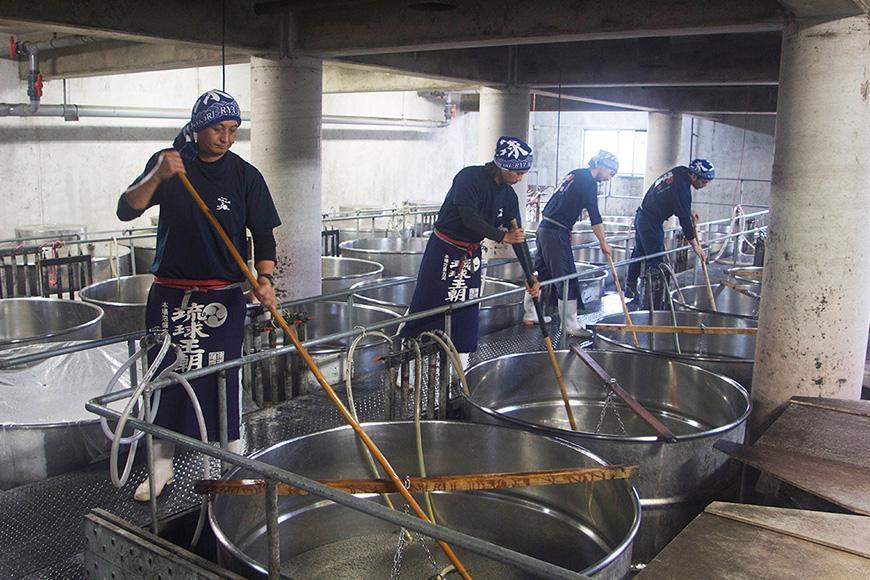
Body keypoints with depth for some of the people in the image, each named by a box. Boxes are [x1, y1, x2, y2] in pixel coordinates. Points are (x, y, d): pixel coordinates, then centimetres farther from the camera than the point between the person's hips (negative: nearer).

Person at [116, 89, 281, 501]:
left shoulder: (245, 175, -2)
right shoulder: (167, 162, 1)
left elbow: (263, 234, -1)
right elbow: (126, 211, -8)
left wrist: (265, 278, -18)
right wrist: (157, 176, -25)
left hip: (223, 296, -1)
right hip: (170, 293, 2)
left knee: (221, 377, 0)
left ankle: (234, 461, 18)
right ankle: (162, 463, 22)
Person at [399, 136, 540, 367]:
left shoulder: (509, 196, 0)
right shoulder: (469, 177, -19)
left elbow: (518, 236, 2)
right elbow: (469, 218, -28)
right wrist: (503, 236, -26)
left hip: (471, 255, 6)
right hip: (443, 250, -6)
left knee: (467, 311, 8)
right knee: (425, 307, -3)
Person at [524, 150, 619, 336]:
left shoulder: (576, 175, 17)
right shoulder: (589, 182, -10)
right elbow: (595, 217, -11)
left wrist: (566, 230, 19)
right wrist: (603, 243, -3)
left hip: (544, 228, 9)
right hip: (556, 232, -9)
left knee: (541, 272, 17)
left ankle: (530, 315, 26)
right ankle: (570, 326, -2)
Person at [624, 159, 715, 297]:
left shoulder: (679, 171, 0)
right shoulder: (682, 189, -25)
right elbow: (684, 219, -20)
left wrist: (689, 212, 11)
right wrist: (695, 245, -12)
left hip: (641, 215, 10)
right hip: (651, 224, -10)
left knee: (639, 253, 18)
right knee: (656, 261, -5)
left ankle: (630, 287, 29)